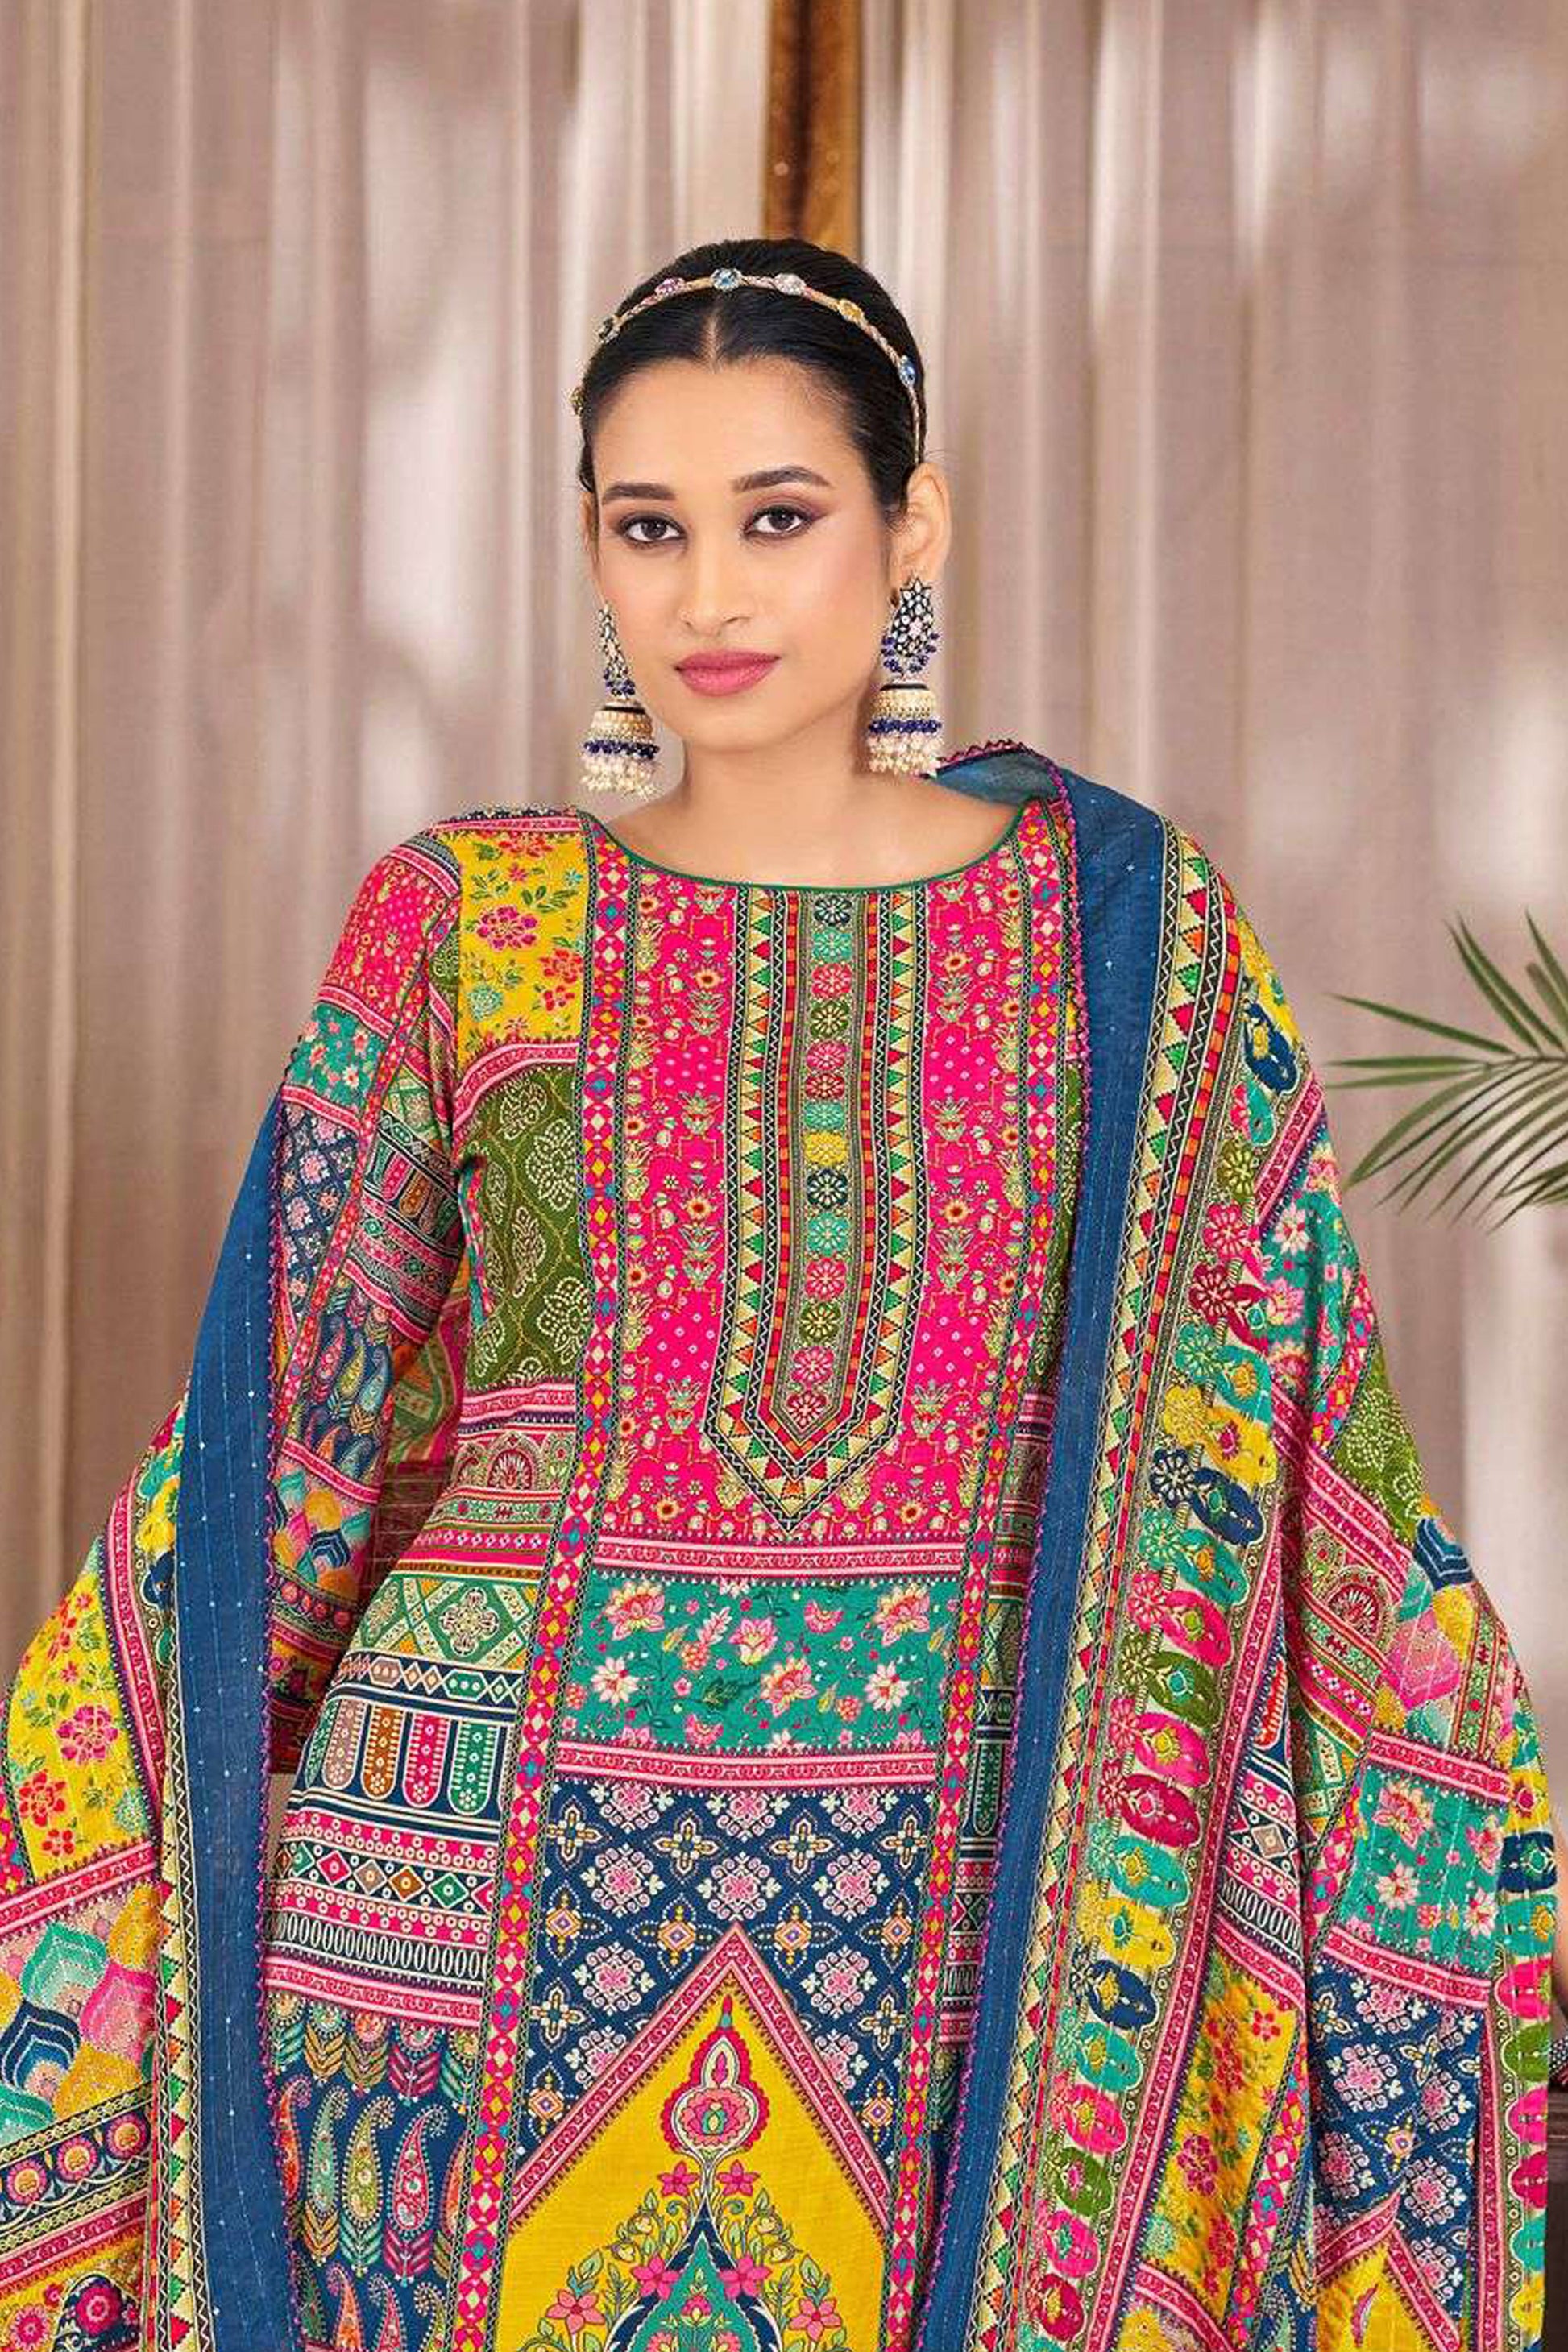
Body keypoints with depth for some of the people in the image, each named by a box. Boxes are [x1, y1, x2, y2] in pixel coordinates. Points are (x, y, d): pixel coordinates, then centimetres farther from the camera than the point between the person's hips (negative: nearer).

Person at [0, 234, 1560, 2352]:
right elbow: (288, 1425, 5)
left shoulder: (1133, 933, 3)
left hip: (967, 1923, 0)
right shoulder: (461, 924, 3)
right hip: (495, 1878, 0)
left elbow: (1300, 1451, 5)